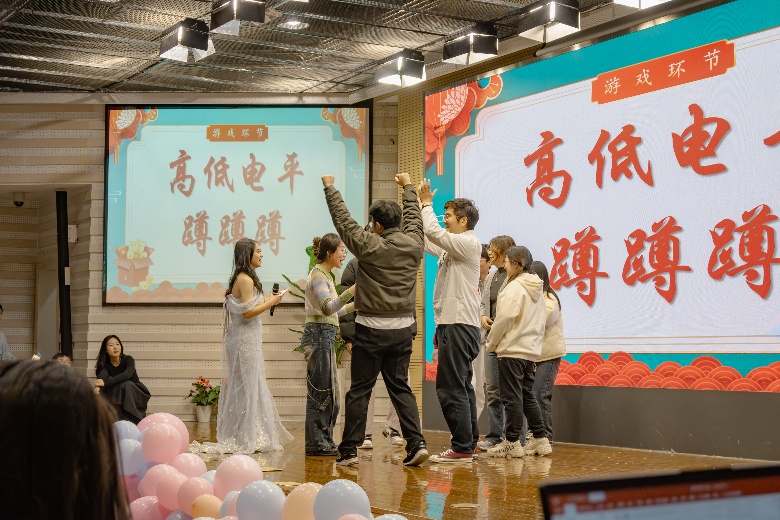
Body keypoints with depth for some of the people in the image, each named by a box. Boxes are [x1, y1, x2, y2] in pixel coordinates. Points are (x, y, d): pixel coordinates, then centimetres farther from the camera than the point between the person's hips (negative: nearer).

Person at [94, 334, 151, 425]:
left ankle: (132, 420, -30)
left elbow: (127, 374, -38)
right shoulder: (105, 364, -9)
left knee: (125, 385, -32)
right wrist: (98, 387, -55)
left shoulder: (128, 359, -17)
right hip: (120, 396, 3)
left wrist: (106, 382, -51)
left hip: (137, 394, -3)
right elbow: (101, 377, -30)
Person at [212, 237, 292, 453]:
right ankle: (245, 438, 2)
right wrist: (270, 302, -11)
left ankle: (247, 437, 16)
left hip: (246, 339, 10)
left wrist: (267, 300, 13)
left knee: (247, 387, 12)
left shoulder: (242, 278, 15)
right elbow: (248, 312, -21)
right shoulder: (246, 279, -15)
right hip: (245, 339, -10)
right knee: (247, 387, -4)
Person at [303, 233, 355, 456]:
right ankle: (316, 443, -2)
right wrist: (351, 291, -38)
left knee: (328, 391, 12)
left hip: (325, 336, 10)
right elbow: (328, 308, -26)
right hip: (319, 335, -10)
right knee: (320, 390, -7)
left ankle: (324, 441, 18)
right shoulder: (318, 275, -11)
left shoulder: (326, 275, 20)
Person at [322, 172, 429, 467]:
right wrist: (407, 187, 37)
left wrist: (329, 188, 11)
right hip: (403, 329, 4)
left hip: (371, 330, -4)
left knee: (360, 389, 3)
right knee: (400, 387, 12)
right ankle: (416, 443, 0)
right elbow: (413, 216, 20)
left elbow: (343, 219, -2)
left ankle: (349, 450, 7)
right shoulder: (413, 244, 1)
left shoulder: (369, 246, -11)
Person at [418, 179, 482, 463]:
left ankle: (462, 447, -8)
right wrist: (420, 206, 18)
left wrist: (427, 204, -6)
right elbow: (428, 242, 23)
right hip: (455, 324, 10)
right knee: (461, 387, 13)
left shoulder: (468, 243, -11)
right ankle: (469, 443, 18)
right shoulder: (453, 246, 18)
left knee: (451, 388, -10)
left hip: (459, 325, -10)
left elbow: (433, 232, -21)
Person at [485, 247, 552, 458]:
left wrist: (491, 343, -4)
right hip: (531, 350, 9)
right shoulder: (536, 289, 15)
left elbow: (504, 319, -16)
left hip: (512, 350, -9)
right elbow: (541, 320, 18)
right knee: (527, 395, 15)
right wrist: (534, 342, 19)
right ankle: (540, 440, 15)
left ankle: (513, 443, -1)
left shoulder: (514, 287, -13)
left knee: (512, 397, -4)